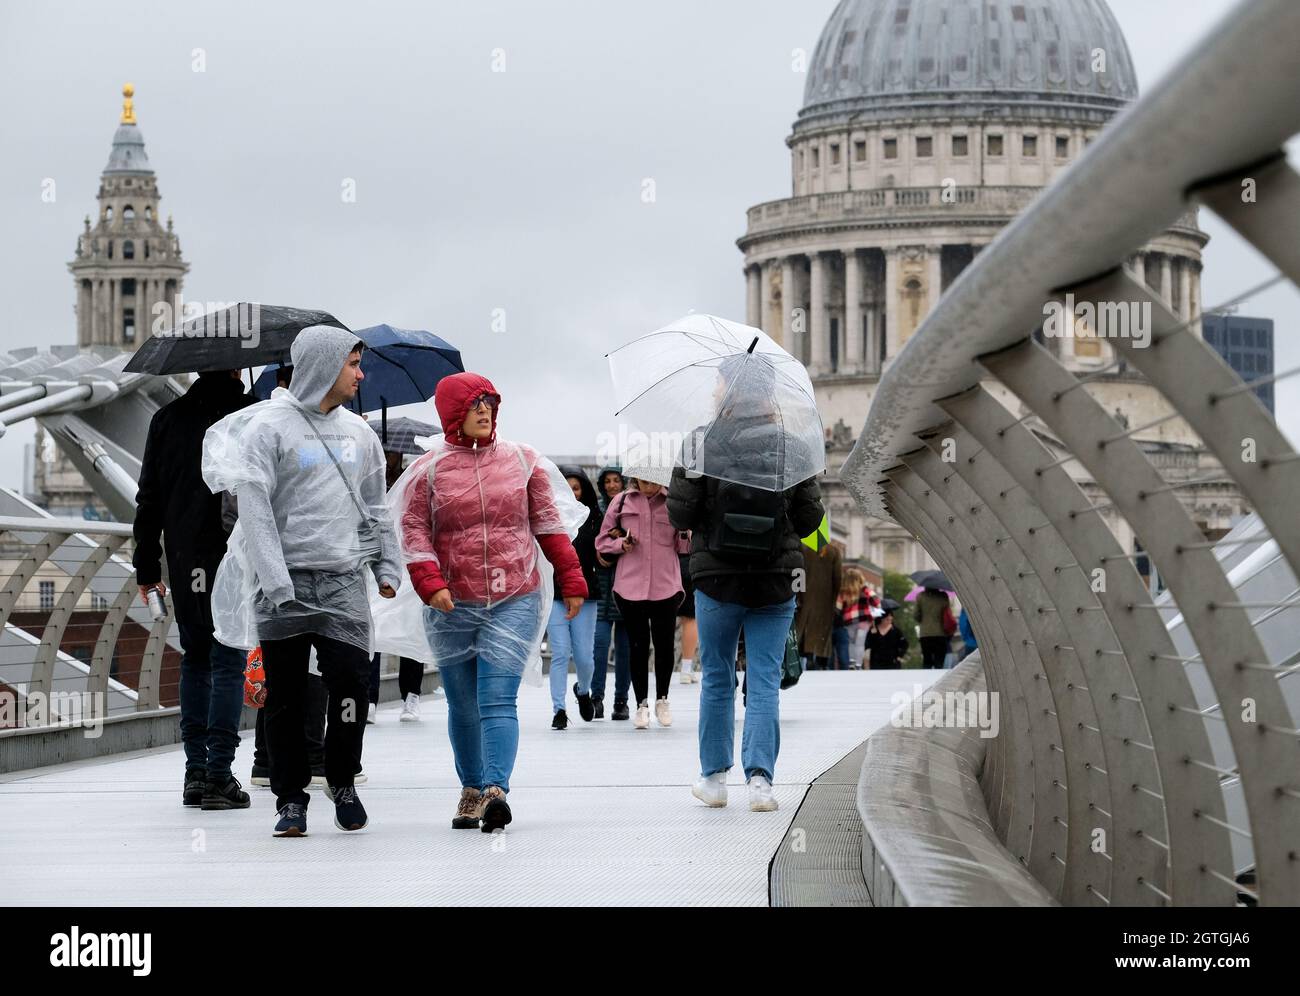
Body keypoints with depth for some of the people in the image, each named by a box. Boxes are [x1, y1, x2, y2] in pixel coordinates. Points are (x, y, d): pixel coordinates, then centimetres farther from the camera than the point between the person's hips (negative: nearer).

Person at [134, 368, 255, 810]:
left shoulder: (167, 419, 8)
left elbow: (149, 497, 9)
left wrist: (146, 566, 13)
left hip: (184, 560, 4)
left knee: (194, 659, 14)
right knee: (228, 662, -1)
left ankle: (195, 773, 14)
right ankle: (218, 775, -6)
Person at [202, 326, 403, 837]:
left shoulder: (357, 432, 13)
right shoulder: (268, 426, -4)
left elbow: (375, 507, 20)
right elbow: (254, 508, -10)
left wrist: (387, 566, 11)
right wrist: (274, 581, -16)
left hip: (343, 581, 3)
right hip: (285, 582, -3)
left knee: (351, 680, -9)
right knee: (285, 696, 2)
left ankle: (343, 781, 10)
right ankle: (291, 797, 12)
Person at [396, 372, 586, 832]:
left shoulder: (522, 459, 7)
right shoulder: (429, 469, 3)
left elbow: (549, 522, 11)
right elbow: (413, 530, 1)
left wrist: (571, 581, 9)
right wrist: (430, 583, -13)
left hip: (514, 602, -1)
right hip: (452, 606, 1)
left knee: (498, 700, -14)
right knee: (462, 705, 9)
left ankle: (496, 789, -22)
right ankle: (472, 789, 24)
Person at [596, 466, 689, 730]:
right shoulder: (622, 502, 3)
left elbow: (682, 545, 7)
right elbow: (602, 541, 11)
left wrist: (689, 536, -15)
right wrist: (621, 544, -8)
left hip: (665, 586, 0)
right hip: (630, 586, 0)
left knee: (664, 644, 6)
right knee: (638, 646, 4)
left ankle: (661, 700, 26)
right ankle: (642, 705, 15)